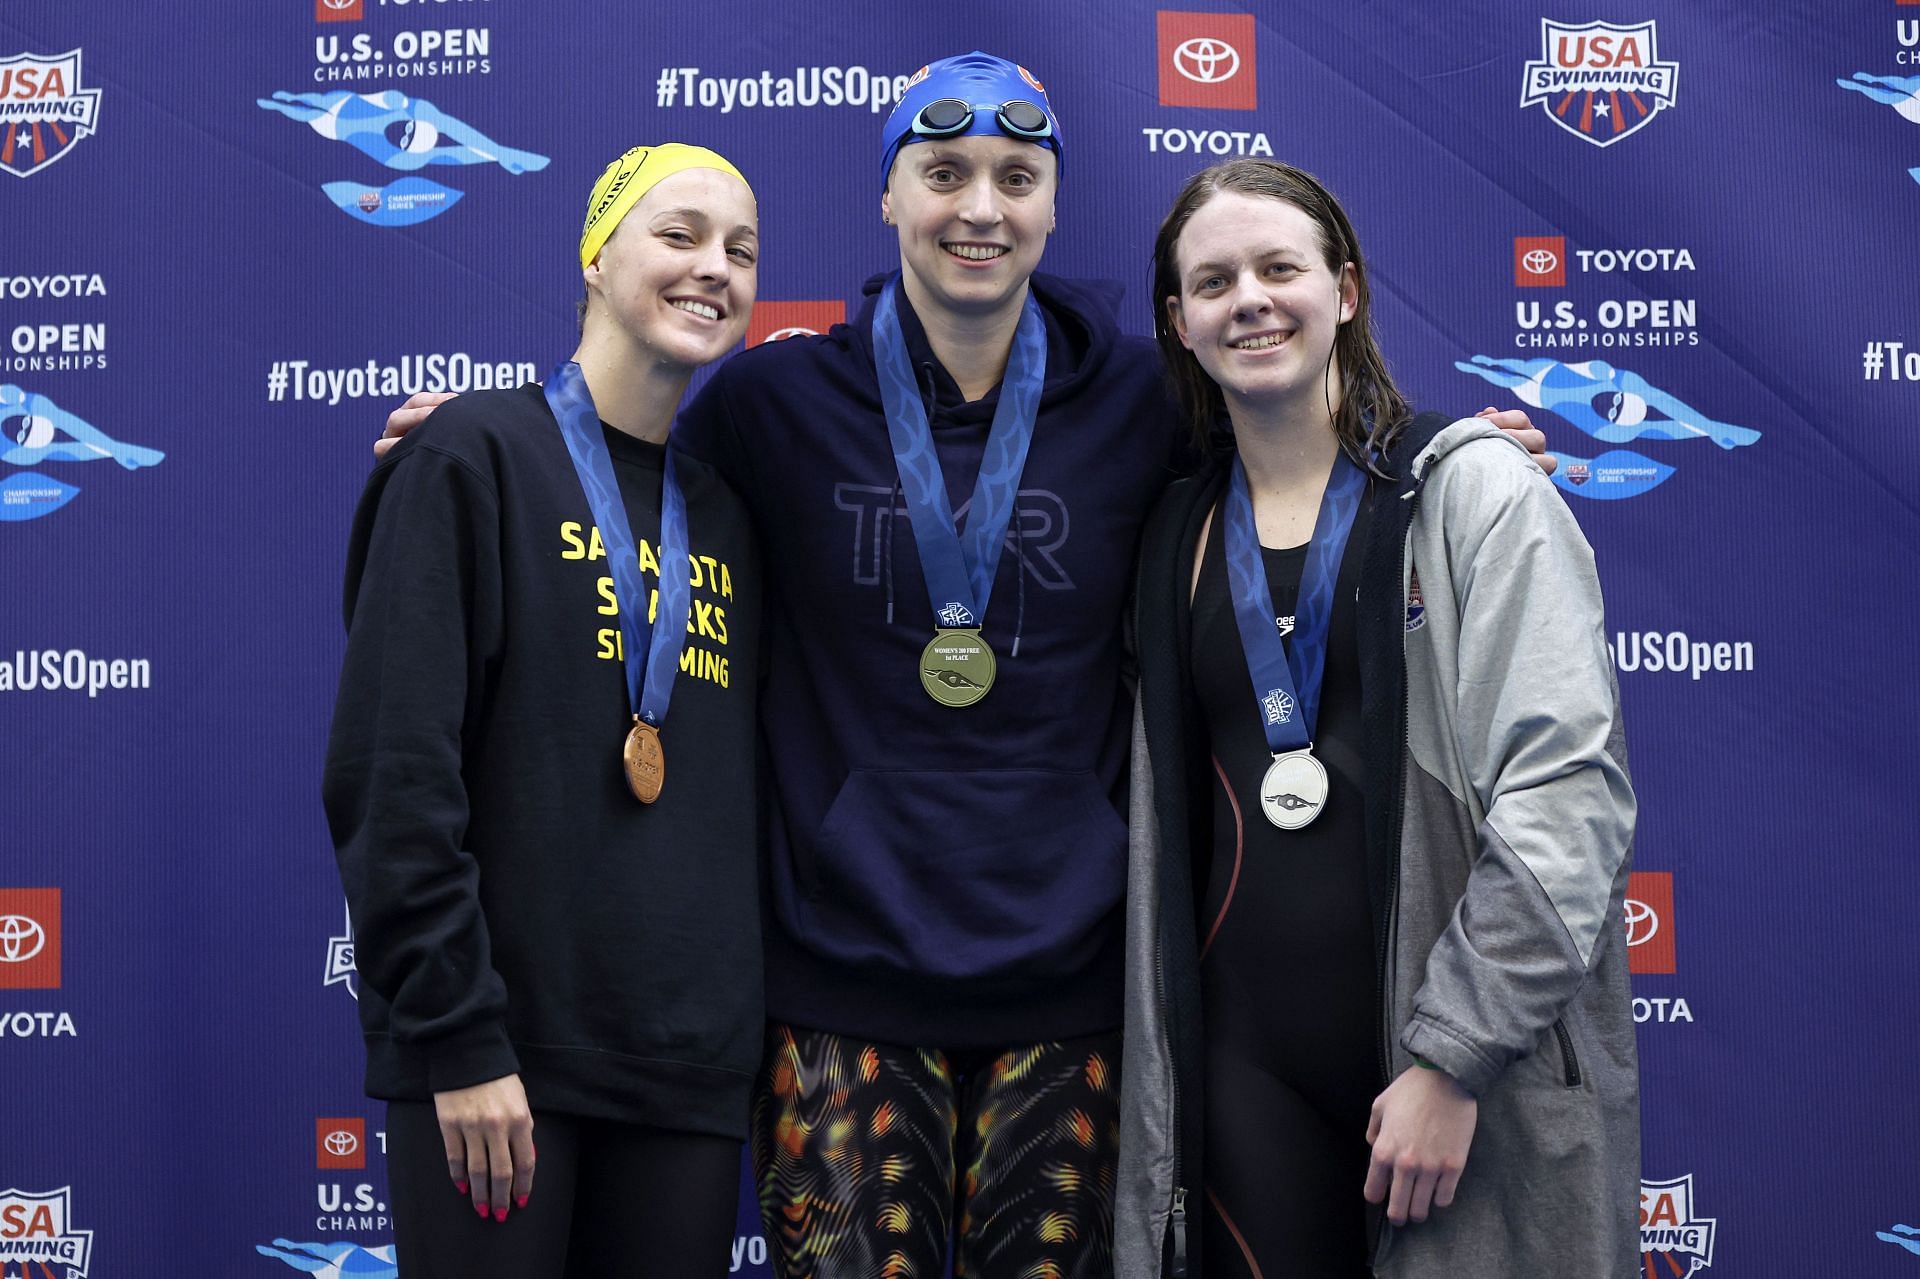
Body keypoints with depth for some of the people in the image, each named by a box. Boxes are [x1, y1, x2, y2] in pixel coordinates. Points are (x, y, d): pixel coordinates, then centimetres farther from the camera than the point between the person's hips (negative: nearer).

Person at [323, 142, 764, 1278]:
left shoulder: (729, 506, 13)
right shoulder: (476, 459, -3)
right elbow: (395, 773, -11)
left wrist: (750, 1016, 8)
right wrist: (458, 1036, -15)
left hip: (691, 1059, 5)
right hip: (505, 1047, -5)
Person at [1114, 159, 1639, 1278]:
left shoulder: (1473, 490, -5)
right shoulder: (1180, 535, 9)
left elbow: (1568, 787, -13)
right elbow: (1163, 818, 16)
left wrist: (1454, 1058, -16)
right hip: (1246, 1057, 4)